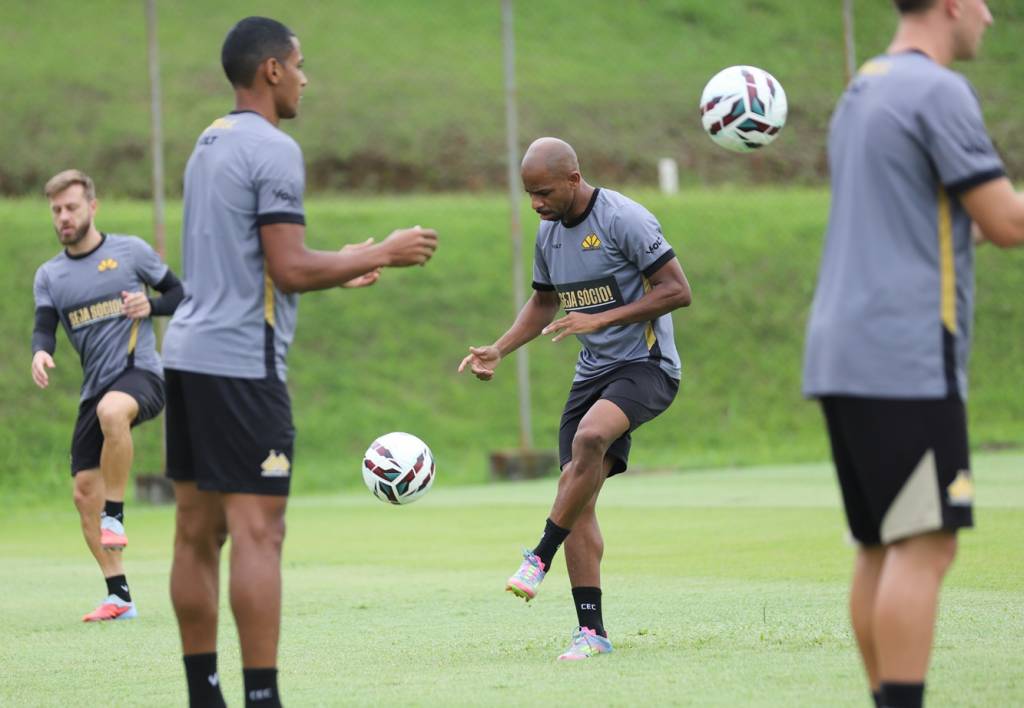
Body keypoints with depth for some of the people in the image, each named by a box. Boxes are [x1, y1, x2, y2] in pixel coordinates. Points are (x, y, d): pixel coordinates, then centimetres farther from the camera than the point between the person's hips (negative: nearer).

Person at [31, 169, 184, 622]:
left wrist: (150, 305, -12)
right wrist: (40, 353, -24)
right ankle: (119, 597, 9)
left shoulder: (130, 251, 2)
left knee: (111, 411, -41)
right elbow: (44, 327, -1)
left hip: (140, 372, -5)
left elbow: (181, 295, 9)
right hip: (95, 388, 6)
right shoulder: (49, 275, 11)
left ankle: (115, 515, -28)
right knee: (85, 495, 0)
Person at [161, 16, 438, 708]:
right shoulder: (273, 149, -11)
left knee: (198, 532, 9)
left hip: (189, 355, 9)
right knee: (258, 531, -9)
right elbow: (289, 269, -17)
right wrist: (382, 254, -6)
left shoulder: (208, 145, 18)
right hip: (241, 362, -9)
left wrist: (342, 267, 27)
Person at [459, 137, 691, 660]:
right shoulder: (549, 233, 10)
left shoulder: (625, 220, -14)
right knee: (577, 497, -2)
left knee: (589, 438, -35)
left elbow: (677, 291, -16)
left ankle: (540, 557, -25)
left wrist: (601, 319, -20)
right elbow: (543, 303, 24)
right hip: (593, 371, 8)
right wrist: (498, 351, 9)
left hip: (646, 365, -8)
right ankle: (591, 630, 2)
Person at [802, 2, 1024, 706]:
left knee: (882, 548, 10)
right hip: (905, 362, -9)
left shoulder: (862, 92, 20)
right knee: (925, 547, -12)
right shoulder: (938, 91, -9)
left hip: (842, 357, 9)